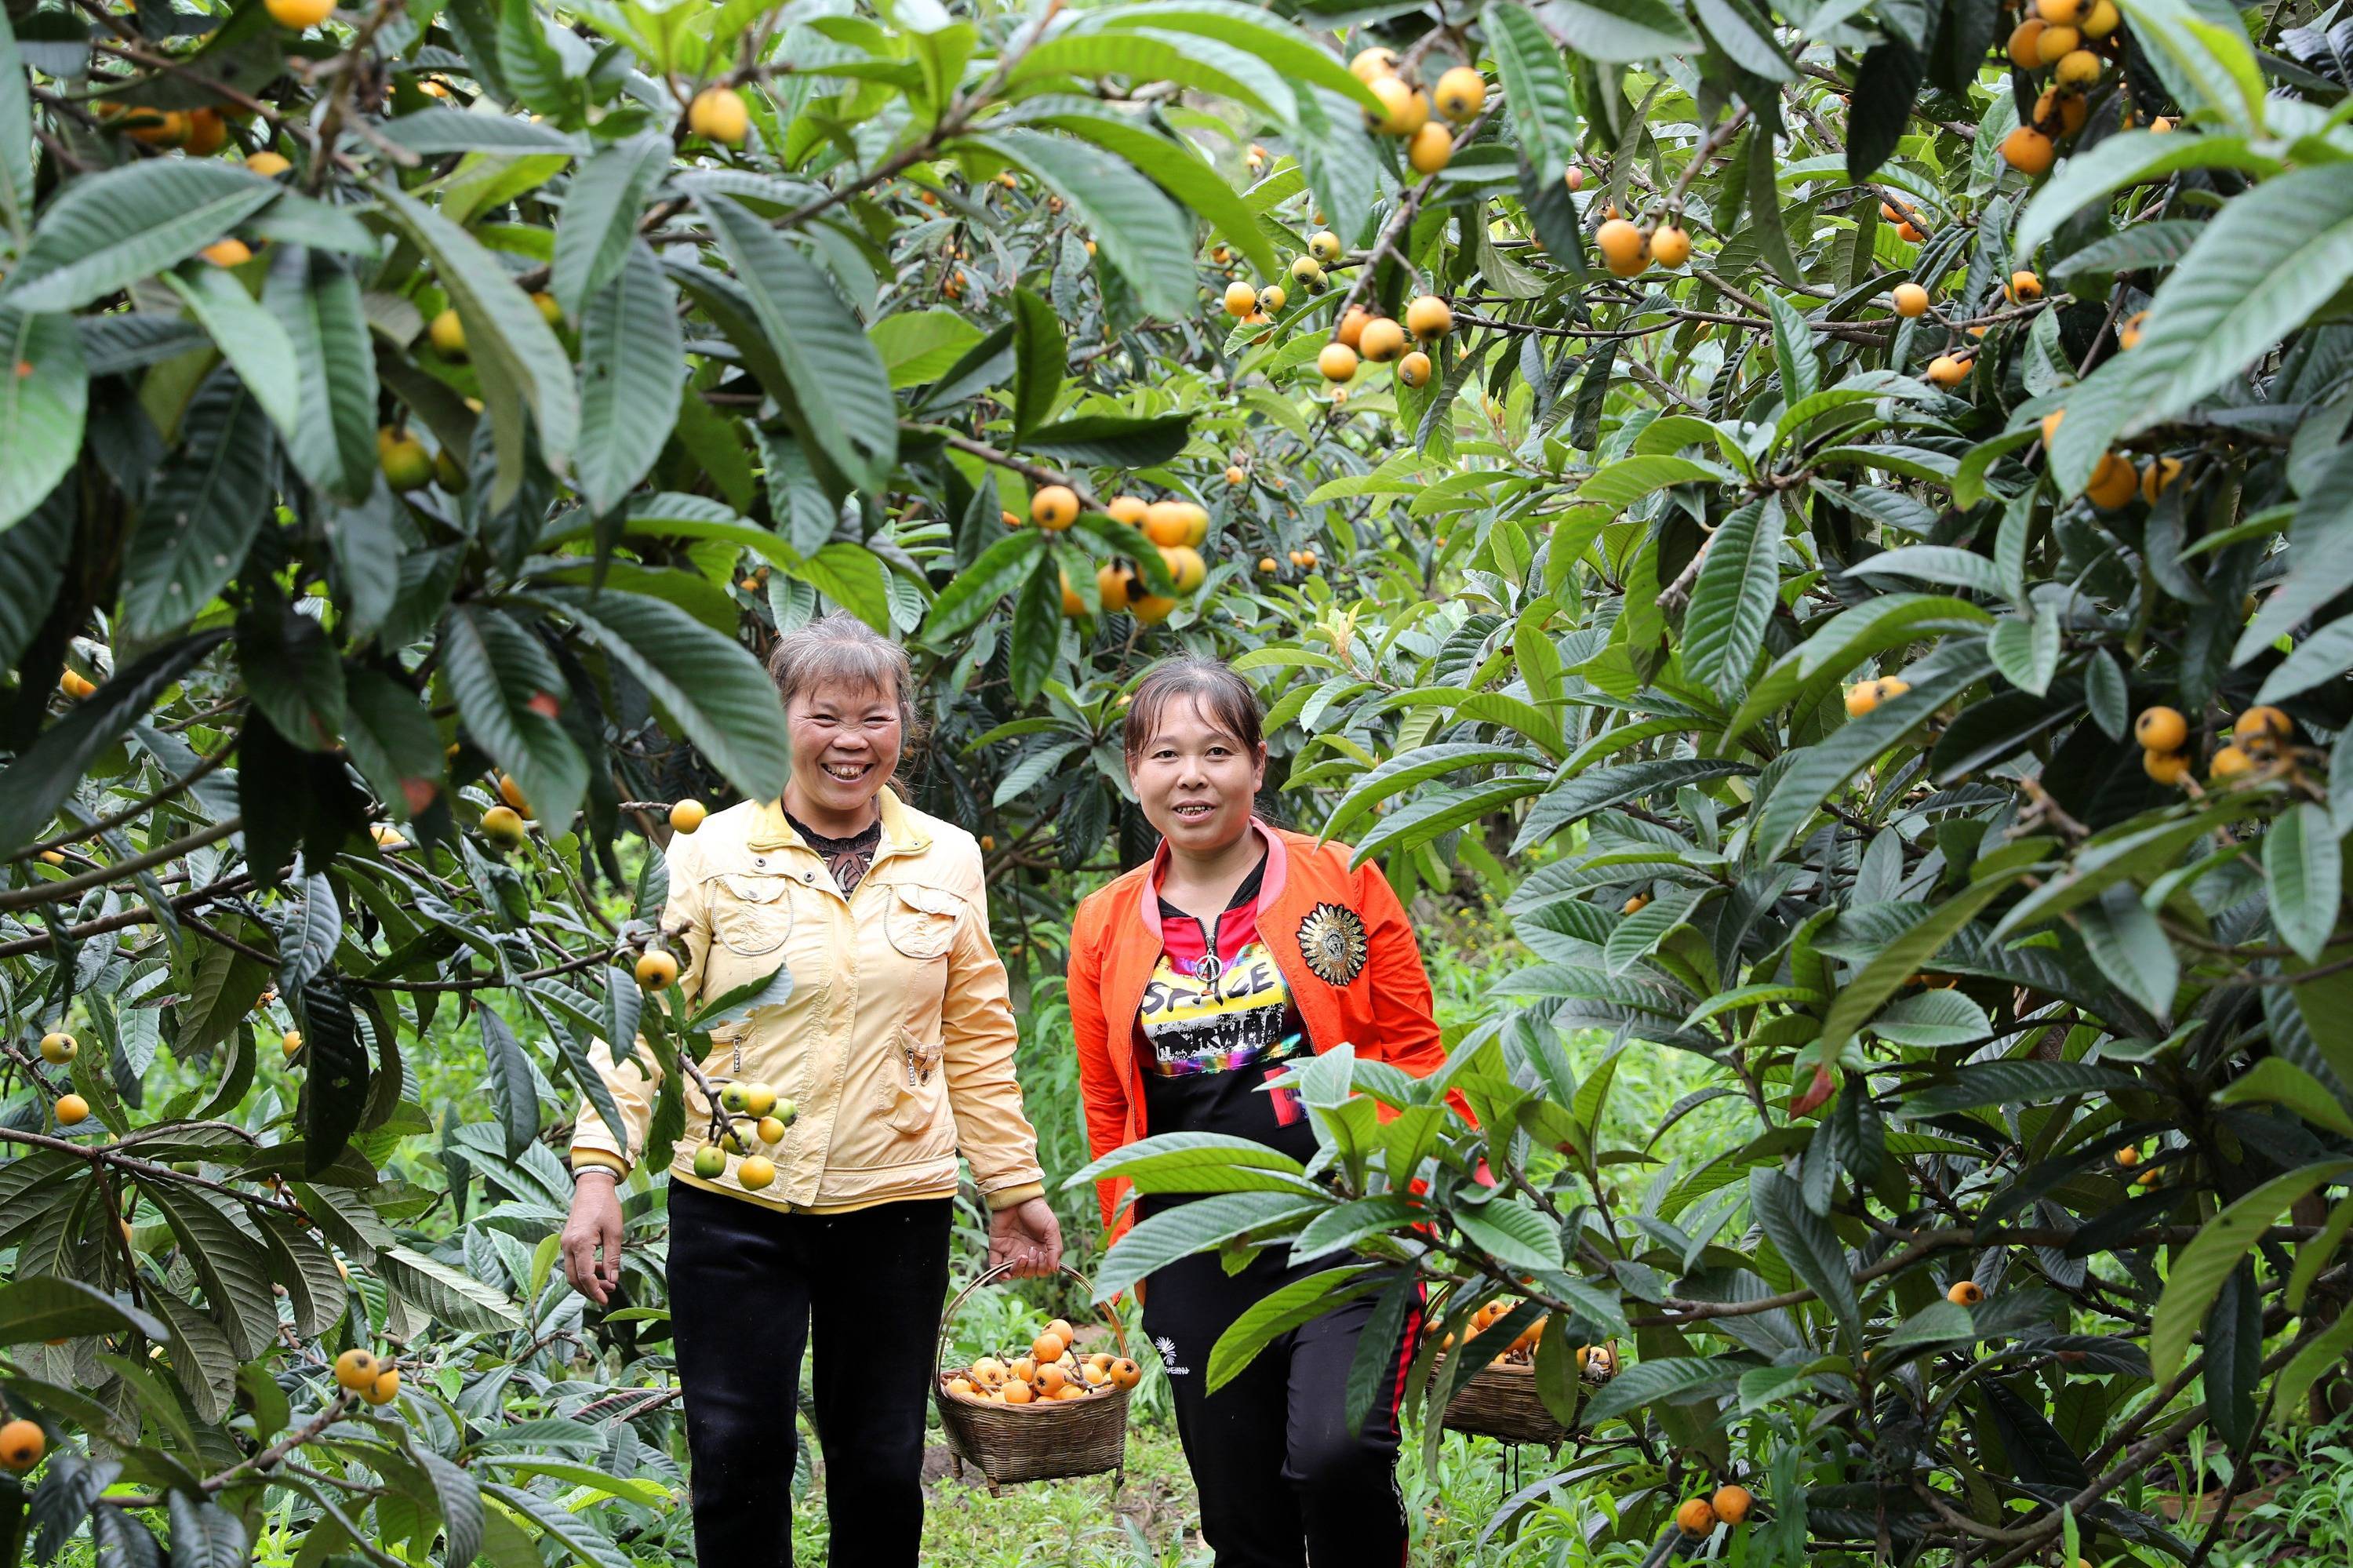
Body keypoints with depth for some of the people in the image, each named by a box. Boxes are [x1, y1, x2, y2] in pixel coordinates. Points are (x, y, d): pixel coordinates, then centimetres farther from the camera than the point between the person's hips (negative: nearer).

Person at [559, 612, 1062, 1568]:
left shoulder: (947, 859, 8)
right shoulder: (711, 854, 0)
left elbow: (976, 1037, 13)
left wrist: (1015, 1185, 12)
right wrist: (598, 1168, -11)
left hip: (894, 1203, 2)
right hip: (734, 1204, -2)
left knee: (881, 1469, 6)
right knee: (739, 1460, -2)